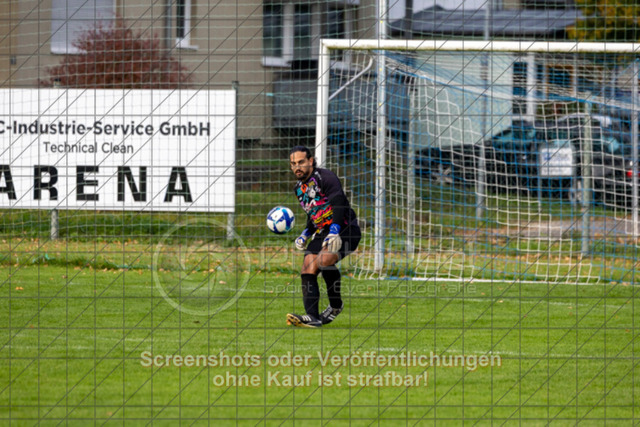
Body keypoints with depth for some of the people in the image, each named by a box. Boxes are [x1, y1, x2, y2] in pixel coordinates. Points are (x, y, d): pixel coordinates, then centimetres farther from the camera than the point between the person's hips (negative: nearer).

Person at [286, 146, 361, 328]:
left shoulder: (325, 177, -10)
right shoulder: (299, 188, 16)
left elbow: (339, 204, -22)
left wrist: (334, 232, -33)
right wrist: (305, 235, 13)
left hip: (345, 229, -8)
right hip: (323, 231, 8)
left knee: (324, 259, -31)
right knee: (307, 270, -12)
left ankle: (336, 304, -11)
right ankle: (313, 317, -20)